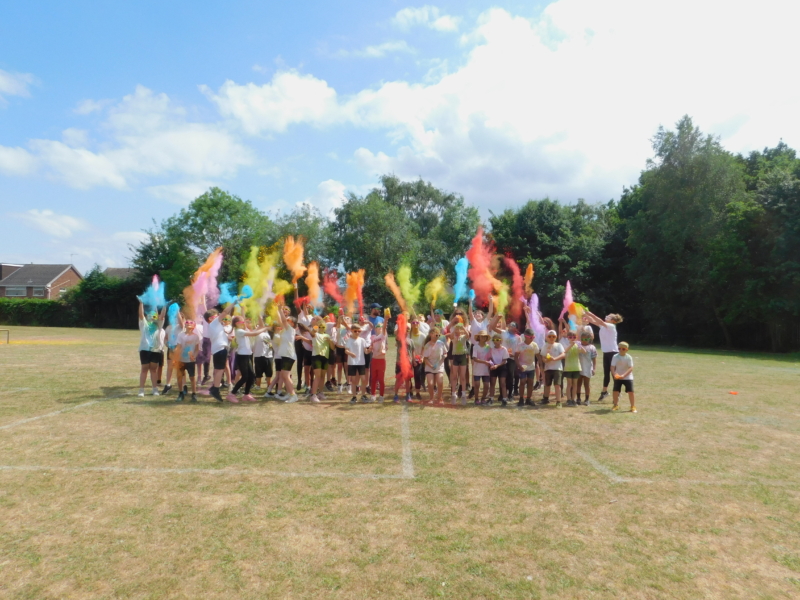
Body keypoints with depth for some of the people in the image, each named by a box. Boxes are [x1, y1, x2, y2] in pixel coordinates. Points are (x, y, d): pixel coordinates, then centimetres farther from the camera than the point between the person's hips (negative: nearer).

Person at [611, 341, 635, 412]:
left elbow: (631, 368, -18)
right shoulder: (615, 356, -8)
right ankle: (616, 405, 21)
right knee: (615, 391, 2)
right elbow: (612, 367, -12)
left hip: (628, 377, -2)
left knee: (630, 392, -8)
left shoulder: (629, 357, -12)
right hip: (617, 377, 2)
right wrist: (615, 374, -31)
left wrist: (623, 375, -31)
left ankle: (633, 406, 7)